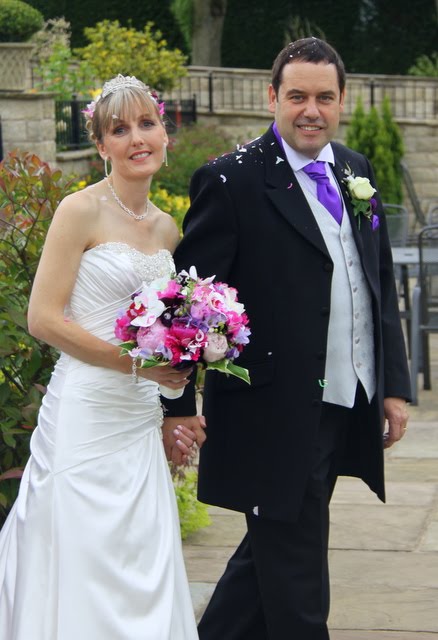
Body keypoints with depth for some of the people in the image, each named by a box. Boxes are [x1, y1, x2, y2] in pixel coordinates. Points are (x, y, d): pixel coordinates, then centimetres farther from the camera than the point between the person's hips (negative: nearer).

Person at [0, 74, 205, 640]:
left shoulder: (166, 228, 13)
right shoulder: (82, 211, -7)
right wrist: (136, 362, -17)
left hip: (141, 422, 7)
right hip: (86, 417, -7)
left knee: (145, 582, 7)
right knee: (83, 580, -3)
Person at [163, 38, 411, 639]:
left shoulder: (356, 172, 11)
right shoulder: (231, 180, -11)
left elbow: (381, 285, 16)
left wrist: (395, 385, 12)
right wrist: (180, 406, -13)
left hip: (346, 409, 7)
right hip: (277, 415, -7)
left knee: (273, 550, 18)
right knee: (295, 579, 2)